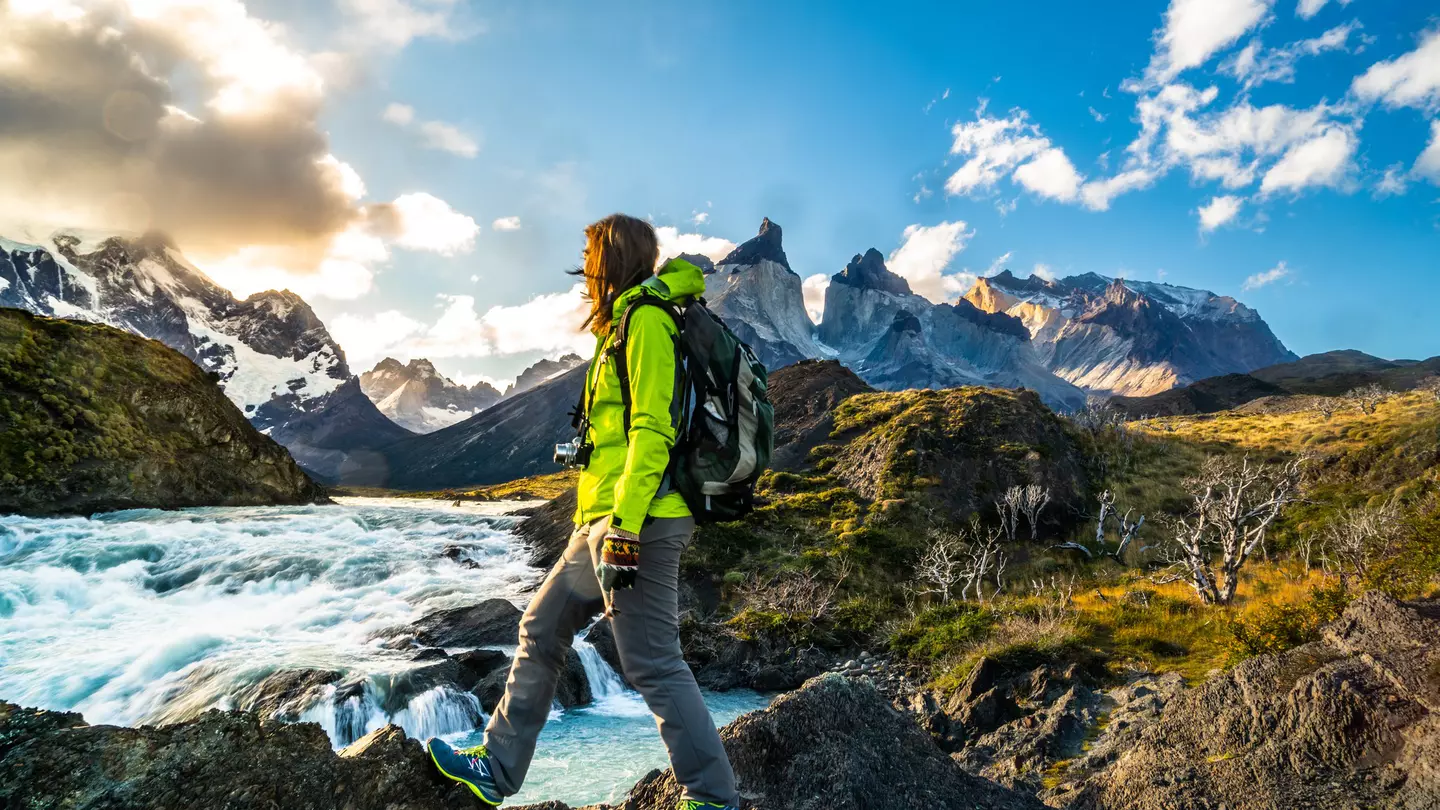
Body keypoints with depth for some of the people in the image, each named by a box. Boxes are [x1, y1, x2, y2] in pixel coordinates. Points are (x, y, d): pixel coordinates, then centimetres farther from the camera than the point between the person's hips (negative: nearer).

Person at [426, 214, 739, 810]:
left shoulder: (647, 320, -10)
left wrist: (625, 527, -24)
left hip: (639, 521, -10)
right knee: (542, 631, 16)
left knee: (652, 664, -4)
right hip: (606, 521, 10)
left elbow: (652, 431, -20)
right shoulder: (627, 325, 20)